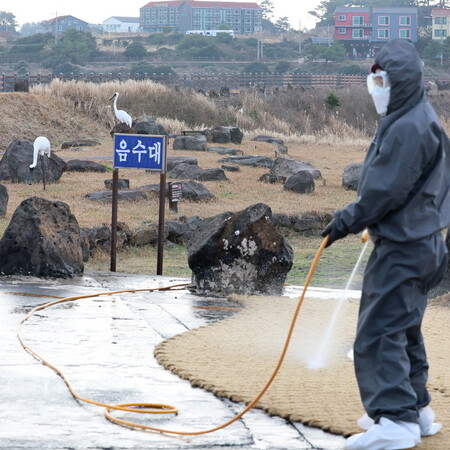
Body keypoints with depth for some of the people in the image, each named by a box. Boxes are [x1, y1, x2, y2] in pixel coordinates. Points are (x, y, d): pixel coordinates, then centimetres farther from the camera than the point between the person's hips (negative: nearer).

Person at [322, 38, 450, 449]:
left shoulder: (411, 128, -20)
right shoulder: (410, 120, 14)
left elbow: (385, 190, -21)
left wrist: (347, 220, -9)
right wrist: (354, 219, 16)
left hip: (403, 249, -11)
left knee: (380, 331, -12)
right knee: (403, 329, 19)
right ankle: (416, 408, 28)